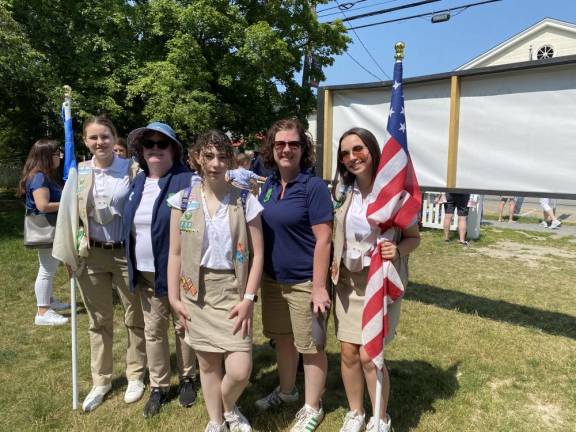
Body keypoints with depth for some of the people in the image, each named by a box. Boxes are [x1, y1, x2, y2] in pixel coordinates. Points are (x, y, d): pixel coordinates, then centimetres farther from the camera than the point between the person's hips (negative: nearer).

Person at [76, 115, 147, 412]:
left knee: (135, 318, 10)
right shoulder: (78, 172, 3)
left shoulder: (132, 169, -6)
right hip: (91, 254, 3)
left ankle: (135, 377, 29)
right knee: (99, 321, 14)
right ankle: (100, 381, 30)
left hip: (127, 253, -2)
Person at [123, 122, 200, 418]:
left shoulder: (189, 181, -12)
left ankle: (187, 379, 32)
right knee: (153, 330, 14)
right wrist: (133, 269, 13)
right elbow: (130, 225, 15)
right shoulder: (138, 183, 9)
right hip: (145, 272, 5)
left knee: (182, 326, 11)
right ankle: (158, 386, 30)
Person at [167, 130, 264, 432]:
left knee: (240, 370, -4)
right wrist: (174, 297, 0)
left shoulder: (245, 201, -5)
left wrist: (248, 298, -10)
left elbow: (257, 254, -4)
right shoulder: (183, 200, 0)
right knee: (208, 364, 13)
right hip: (196, 291, 2)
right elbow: (175, 253, 4)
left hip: (233, 290, -1)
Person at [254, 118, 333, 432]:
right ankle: (286, 390, 43)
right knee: (282, 337, 21)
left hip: (304, 282, -6)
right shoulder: (268, 185, 6)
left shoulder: (313, 186, -14)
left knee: (310, 346, 8)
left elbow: (323, 240, -17)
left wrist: (319, 287, -19)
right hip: (272, 278, 7)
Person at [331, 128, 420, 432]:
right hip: (347, 280, 5)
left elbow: (414, 238, -4)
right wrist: (334, 263, 3)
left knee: (369, 355, -2)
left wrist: (398, 250, -24)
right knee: (348, 352, 9)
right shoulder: (341, 191, 1)